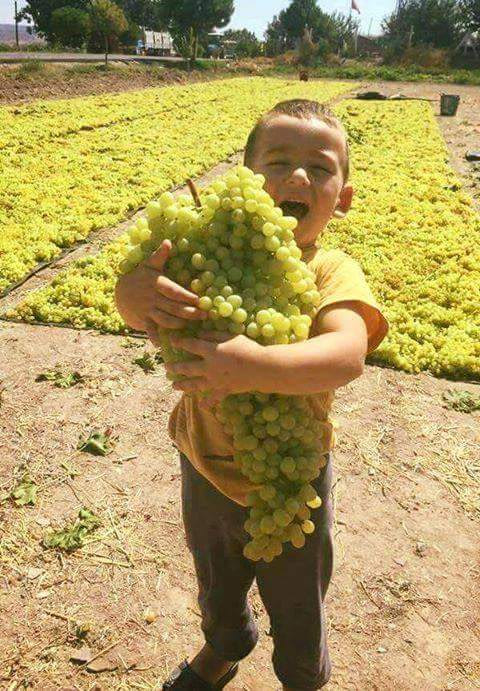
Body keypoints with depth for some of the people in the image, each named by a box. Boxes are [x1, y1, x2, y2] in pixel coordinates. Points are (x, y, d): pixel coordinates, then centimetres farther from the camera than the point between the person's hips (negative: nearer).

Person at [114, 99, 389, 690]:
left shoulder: (332, 272, -20)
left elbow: (347, 353, -38)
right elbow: (140, 312, -17)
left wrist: (258, 366, -54)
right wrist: (132, 290, -39)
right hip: (206, 470, 3)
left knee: (297, 608, 24)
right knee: (217, 588, 32)